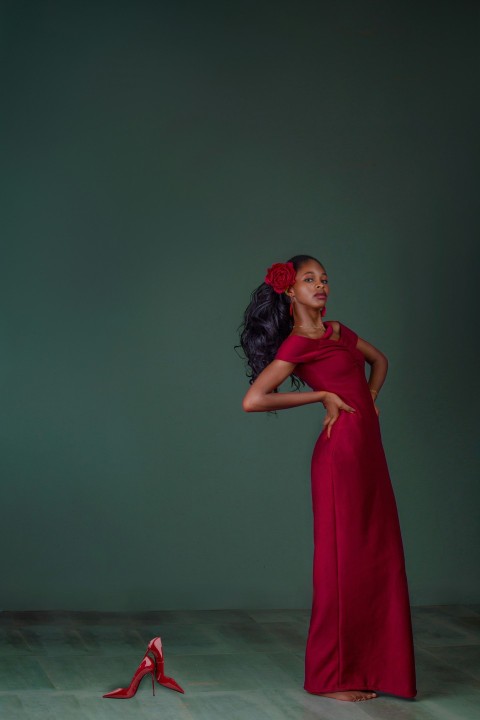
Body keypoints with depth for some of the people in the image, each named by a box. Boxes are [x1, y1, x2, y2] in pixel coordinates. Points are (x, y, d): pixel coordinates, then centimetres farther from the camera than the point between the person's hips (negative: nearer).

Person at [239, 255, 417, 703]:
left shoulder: (338, 330, 15)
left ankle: (372, 666, 20)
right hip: (341, 452, -8)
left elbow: (379, 361, 32)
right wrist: (321, 395, -11)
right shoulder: (297, 345, -8)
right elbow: (252, 400, -18)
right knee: (343, 559, -2)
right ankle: (333, 676, 8)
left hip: (369, 451, 8)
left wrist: (369, 398, 12)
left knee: (379, 558, 10)